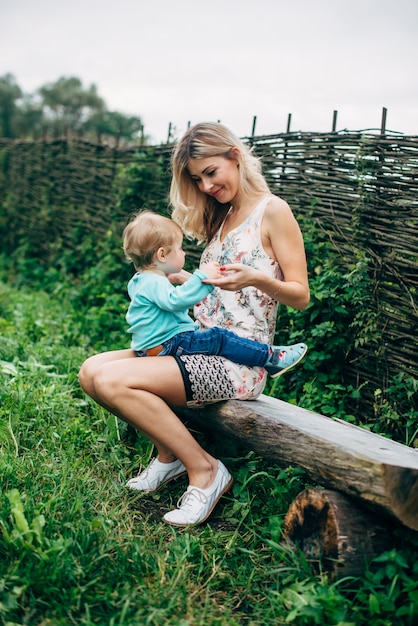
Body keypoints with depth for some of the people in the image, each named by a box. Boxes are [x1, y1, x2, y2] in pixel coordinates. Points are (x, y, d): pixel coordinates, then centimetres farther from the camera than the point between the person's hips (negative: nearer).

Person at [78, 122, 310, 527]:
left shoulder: (272, 212, -6)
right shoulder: (223, 216, 17)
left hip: (239, 360, -8)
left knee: (112, 382, -23)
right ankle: (170, 453, 7)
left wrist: (256, 279, -26)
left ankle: (204, 470, -9)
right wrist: (175, 276, 11)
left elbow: (300, 296, -9)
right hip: (200, 344, 8)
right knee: (91, 372, -5)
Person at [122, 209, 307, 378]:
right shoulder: (154, 282, -20)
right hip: (166, 346, -12)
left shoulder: (141, 281, 16)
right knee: (218, 338, -14)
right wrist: (202, 277, -35)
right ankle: (271, 357, -11)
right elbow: (174, 300, -37)